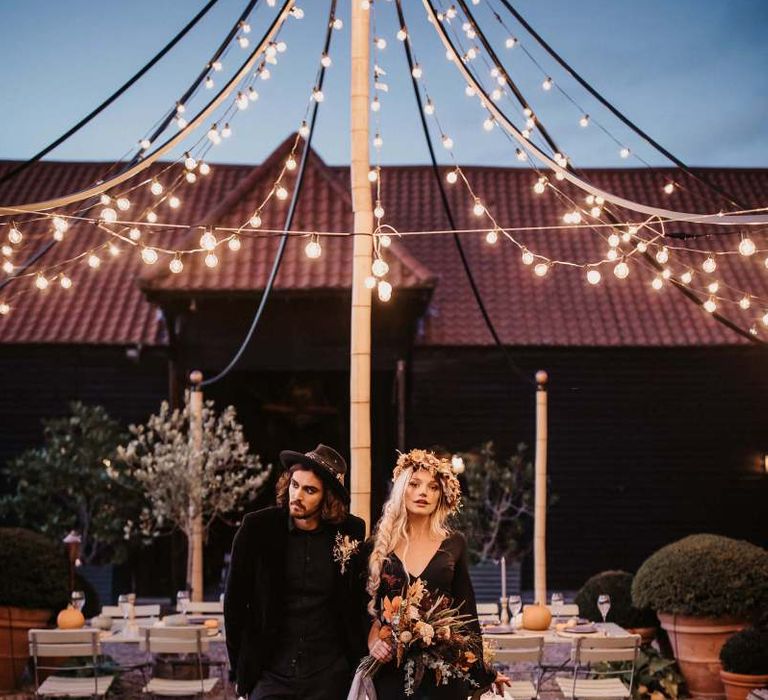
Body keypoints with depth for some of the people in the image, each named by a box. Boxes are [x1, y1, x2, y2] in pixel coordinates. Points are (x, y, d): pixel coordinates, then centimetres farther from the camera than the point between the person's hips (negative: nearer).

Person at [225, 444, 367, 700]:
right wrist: (240, 667, 4)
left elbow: (359, 602, 7)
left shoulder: (350, 532, -2)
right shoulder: (257, 528, -5)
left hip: (329, 674, 0)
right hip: (271, 672, 0)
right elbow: (235, 601, 2)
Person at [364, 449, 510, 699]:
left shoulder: (454, 544, 4)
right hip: (391, 669, 0)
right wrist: (372, 642, -12)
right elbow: (367, 609, 7)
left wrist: (482, 671, 7)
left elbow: (465, 609, 7)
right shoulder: (376, 547, 3)